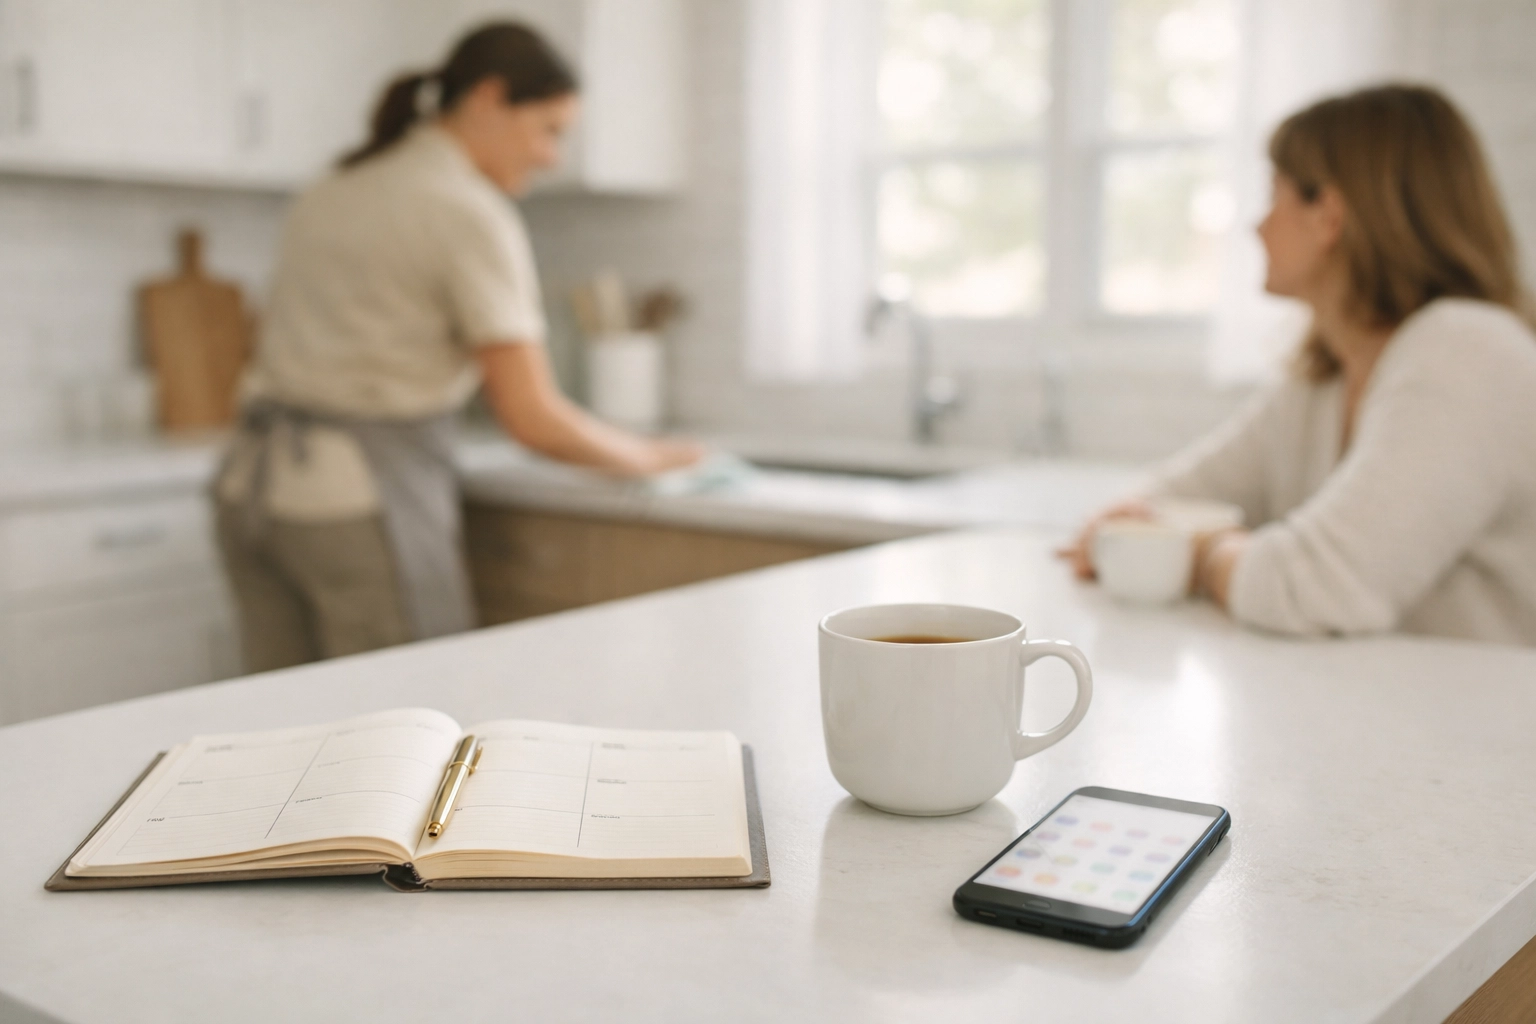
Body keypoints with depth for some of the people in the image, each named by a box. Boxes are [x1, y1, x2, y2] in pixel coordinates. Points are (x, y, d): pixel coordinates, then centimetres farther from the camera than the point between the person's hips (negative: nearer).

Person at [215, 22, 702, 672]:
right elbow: (531, 418, -13)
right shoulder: (470, 212, -10)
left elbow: (288, 357, 17)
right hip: (366, 496, -8)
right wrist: (647, 458, 0)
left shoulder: (336, 188, 15)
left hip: (252, 482, 8)